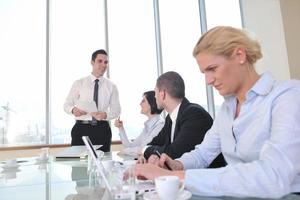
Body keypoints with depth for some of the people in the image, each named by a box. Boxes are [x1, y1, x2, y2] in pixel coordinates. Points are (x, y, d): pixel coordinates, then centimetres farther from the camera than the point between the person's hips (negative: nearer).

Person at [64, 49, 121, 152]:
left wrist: (105, 115, -16)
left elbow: (116, 110, 6)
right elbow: (66, 105, 7)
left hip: (102, 129, 1)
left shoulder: (111, 86, 6)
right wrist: (73, 110, -17)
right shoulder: (79, 83, 4)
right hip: (81, 128, -1)